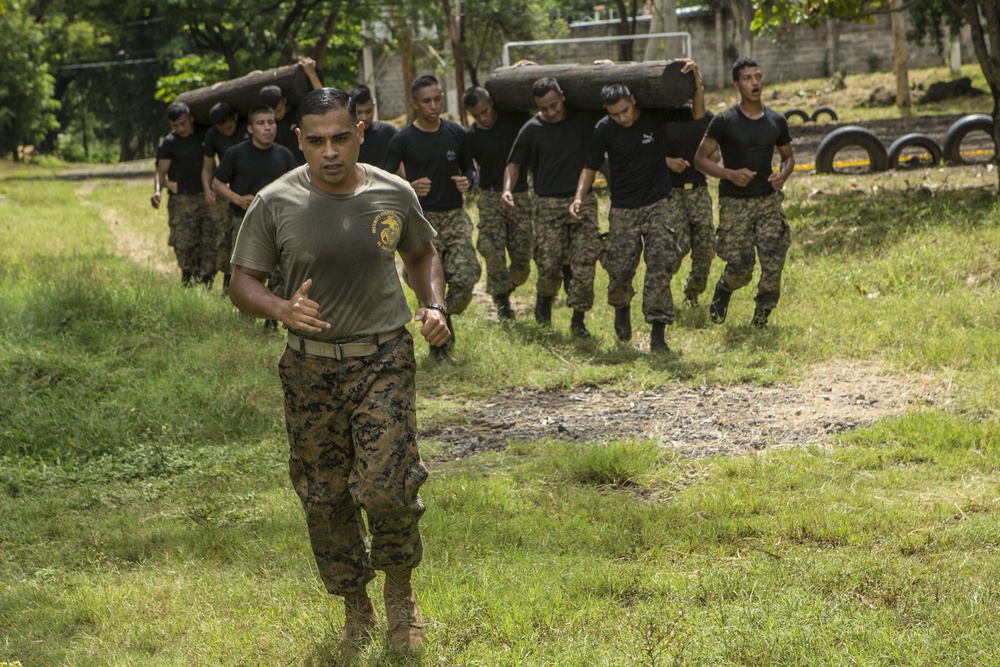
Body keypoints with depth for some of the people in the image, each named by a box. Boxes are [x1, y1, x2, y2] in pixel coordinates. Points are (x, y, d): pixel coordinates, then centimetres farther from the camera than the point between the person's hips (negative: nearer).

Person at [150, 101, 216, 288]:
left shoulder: (206, 135, 8)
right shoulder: (169, 143, 0)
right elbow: (161, 171, -6)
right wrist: (158, 190, -24)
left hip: (208, 197, 3)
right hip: (182, 200, -3)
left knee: (210, 243, -1)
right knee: (184, 245, -10)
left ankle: (206, 283, 6)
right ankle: (188, 284, 1)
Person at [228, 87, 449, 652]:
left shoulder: (395, 195, -2)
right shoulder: (275, 204, -7)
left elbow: (422, 253, 17)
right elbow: (243, 281, -1)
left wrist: (434, 306, -1)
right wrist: (282, 309, -22)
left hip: (384, 358, -1)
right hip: (312, 367, 1)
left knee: (385, 487, -14)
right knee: (325, 498, 7)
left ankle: (401, 589, 14)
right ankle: (355, 606, 26)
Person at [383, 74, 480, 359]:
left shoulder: (456, 133, 5)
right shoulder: (403, 140, -5)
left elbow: (469, 169, 17)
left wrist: (468, 181, -7)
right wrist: (409, 188, -24)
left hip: (455, 217, 2)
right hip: (422, 219, -2)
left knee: (464, 278, -11)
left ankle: (447, 316, 19)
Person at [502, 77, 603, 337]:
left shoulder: (585, 118, 1)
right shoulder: (532, 130, -1)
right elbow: (515, 163, 6)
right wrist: (508, 189, -10)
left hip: (583, 200, 1)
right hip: (548, 205, -1)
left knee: (585, 262, -6)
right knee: (549, 263, -5)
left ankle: (578, 318, 3)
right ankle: (544, 298, 28)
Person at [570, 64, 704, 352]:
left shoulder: (655, 115, -7)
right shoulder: (604, 130, -6)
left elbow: (697, 113, -7)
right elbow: (591, 167, 2)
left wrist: (696, 80, -22)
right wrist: (579, 197, -13)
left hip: (658, 205, -1)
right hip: (623, 209, 1)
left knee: (660, 266, -13)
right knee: (619, 271, 1)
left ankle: (657, 334, -9)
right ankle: (622, 307, 36)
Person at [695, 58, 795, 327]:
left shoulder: (776, 121, 7)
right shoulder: (724, 121, -5)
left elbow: (788, 156, 20)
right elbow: (700, 159, -3)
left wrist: (783, 174, -3)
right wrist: (730, 174, -19)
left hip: (768, 201, 3)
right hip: (734, 204, -3)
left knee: (773, 267, -9)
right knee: (740, 270, -5)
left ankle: (761, 318, 12)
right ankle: (722, 290, 31)